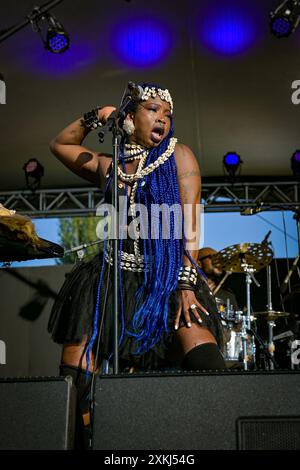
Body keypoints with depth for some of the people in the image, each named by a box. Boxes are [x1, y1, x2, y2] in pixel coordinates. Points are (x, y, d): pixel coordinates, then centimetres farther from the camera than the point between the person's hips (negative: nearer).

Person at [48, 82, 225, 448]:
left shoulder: (178, 156, 2)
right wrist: (96, 117, 9)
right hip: (112, 278, 3)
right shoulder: (108, 165, 11)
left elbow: (189, 225, -5)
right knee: (76, 379, -2)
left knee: (200, 347, -26)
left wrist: (186, 284, -14)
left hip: (168, 277, -2)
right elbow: (59, 145, 24)